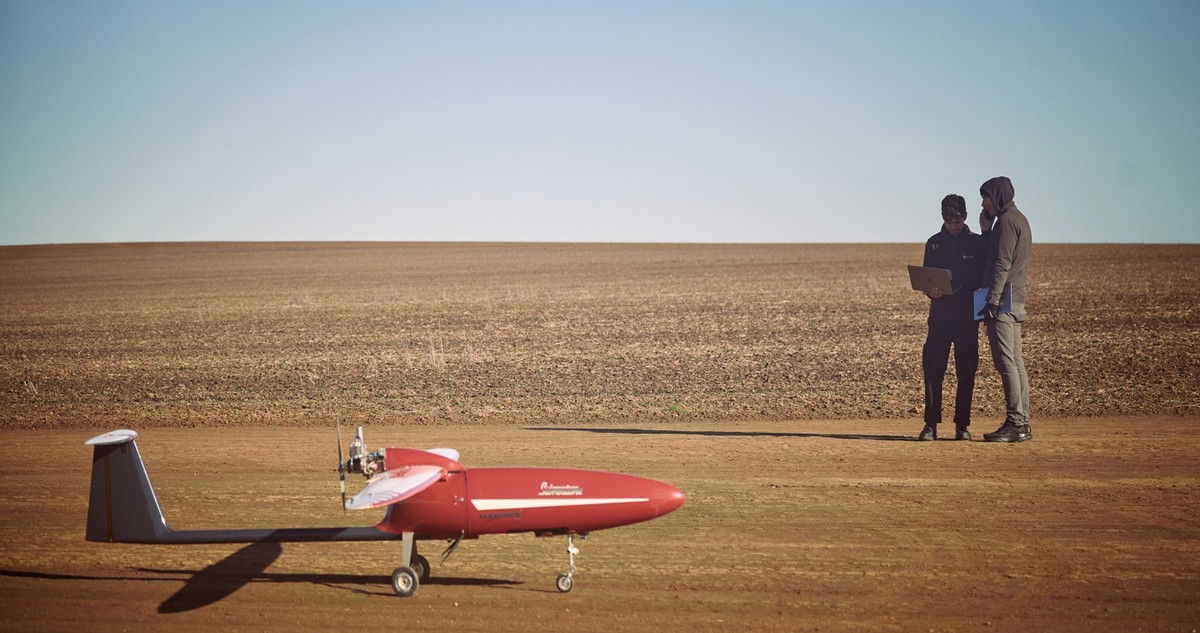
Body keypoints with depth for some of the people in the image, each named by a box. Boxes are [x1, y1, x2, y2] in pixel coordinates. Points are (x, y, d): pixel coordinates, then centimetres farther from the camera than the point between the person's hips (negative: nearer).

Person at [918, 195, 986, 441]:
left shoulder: (977, 243, 6)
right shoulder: (934, 243, 9)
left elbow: (984, 279, 6)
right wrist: (930, 291, -14)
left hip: (967, 317, 0)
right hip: (940, 316, 1)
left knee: (966, 372, 1)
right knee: (933, 370, -5)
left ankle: (962, 425, 8)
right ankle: (931, 424, -1)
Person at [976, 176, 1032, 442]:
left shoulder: (1007, 221, -10)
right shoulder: (1019, 219, 21)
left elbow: (1002, 264, -18)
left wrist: (992, 300, -21)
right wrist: (986, 230, 14)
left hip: (1003, 302, -10)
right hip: (1015, 303, 10)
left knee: (1006, 363, -11)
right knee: (1015, 363, 9)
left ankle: (1015, 424, -12)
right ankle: (1021, 424, 11)